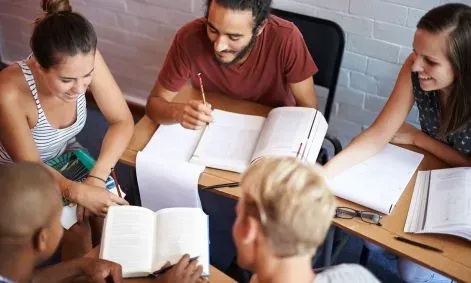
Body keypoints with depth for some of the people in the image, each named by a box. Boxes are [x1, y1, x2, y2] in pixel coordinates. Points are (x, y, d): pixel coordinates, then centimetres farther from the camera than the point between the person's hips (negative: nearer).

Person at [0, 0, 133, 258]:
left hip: (64, 156, 4)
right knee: (76, 229, -21)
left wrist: (96, 178, -29)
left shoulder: (85, 62, -27)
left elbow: (123, 122, -17)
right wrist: (80, 193, -41)